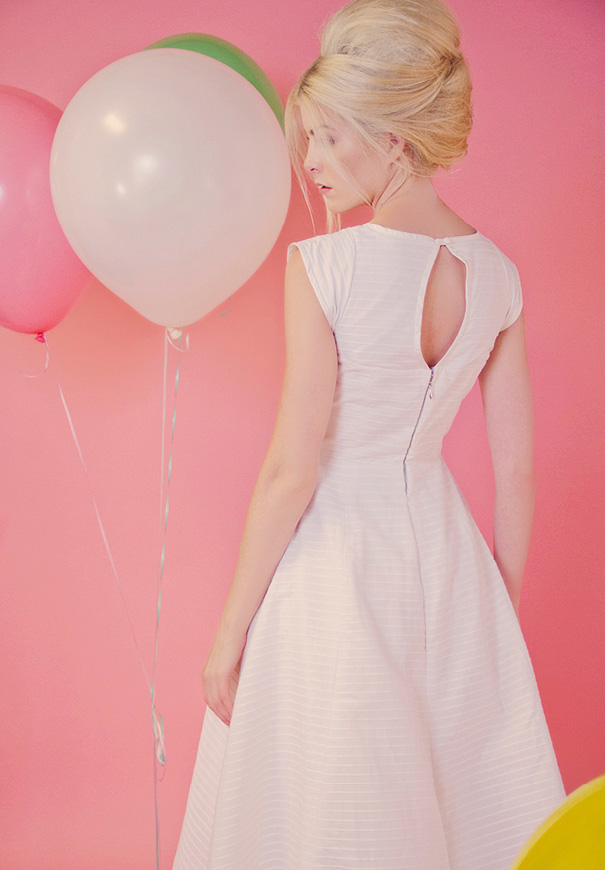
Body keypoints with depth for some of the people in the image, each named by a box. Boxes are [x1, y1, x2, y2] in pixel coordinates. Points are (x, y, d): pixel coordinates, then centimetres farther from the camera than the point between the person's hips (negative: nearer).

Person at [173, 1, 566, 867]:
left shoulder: (325, 265, -17)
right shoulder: (496, 272, -2)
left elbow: (291, 471, -17)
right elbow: (515, 471, 2)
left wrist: (232, 630, -7)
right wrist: (504, 609, 14)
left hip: (334, 562, -5)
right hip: (445, 553, 5)